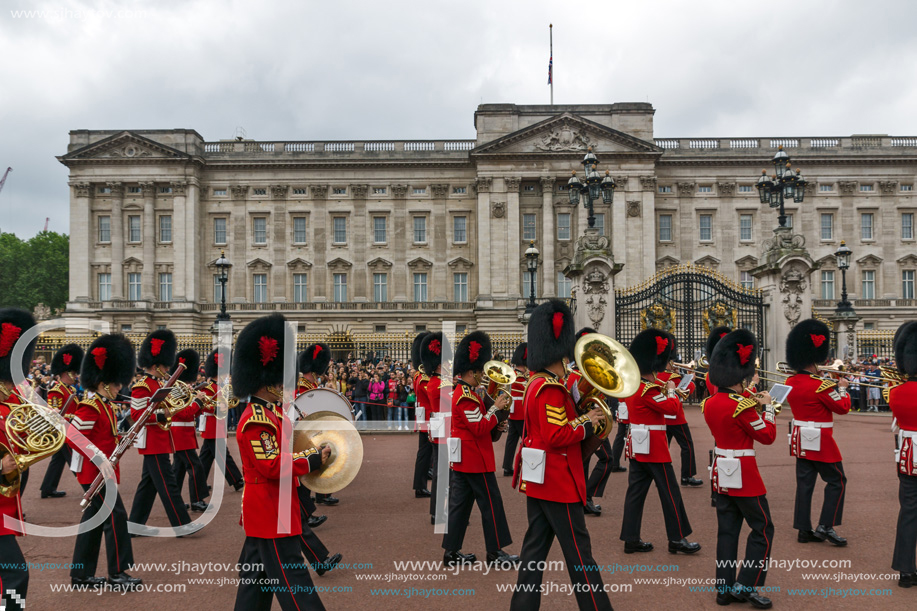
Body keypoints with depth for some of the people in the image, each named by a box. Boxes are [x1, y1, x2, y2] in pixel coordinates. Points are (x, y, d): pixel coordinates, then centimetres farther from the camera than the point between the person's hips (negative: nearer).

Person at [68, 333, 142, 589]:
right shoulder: (90, 408, -17)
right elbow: (73, 438, -22)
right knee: (115, 516, -6)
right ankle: (118, 573, 3)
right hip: (96, 472, -10)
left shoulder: (105, 405, 12)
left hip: (102, 472, 10)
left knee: (94, 518, 13)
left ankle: (81, 574, 21)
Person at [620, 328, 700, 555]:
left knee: (636, 491, 8)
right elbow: (672, 409, -20)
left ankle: (631, 539, 10)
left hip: (638, 446, 9)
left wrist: (662, 391, 13)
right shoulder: (648, 390, -19)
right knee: (670, 492, 2)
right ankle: (677, 539, 9)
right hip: (654, 447, -9)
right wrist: (671, 390, -4)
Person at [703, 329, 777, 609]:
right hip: (743, 475, -8)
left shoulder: (710, 403, 3)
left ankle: (725, 588, 15)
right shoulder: (741, 406, -20)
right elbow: (767, 436, -10)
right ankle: (746, 586, 4)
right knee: (763, 529, 6)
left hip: (721, 473, 8)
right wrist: (767, 407, 2)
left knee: (727, 530, 12)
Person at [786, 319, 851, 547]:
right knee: (837, 481, 5)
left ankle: (804, 529, 12)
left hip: (801, 440, 8)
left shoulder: (790, 382, 3)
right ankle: (826, 527, 2)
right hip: (820, 441, -7)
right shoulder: (819, 385, -19)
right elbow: (842, 407, -9)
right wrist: (842, 388, 6)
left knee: (805, 483, 9)